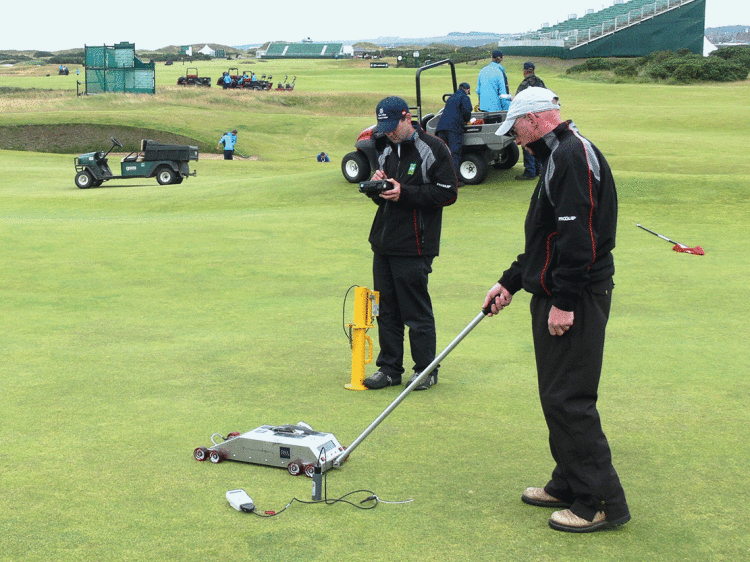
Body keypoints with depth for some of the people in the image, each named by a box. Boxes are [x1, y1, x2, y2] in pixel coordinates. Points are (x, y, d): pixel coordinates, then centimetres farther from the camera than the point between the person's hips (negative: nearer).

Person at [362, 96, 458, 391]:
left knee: (417, 311, -2)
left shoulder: (433, 149, -6)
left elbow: (448, 193, -12)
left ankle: (426, 369, 11)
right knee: (387, 309, 10)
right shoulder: (386, 150, 17)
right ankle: (389, 367, 20)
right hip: (383, 244, 7)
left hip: (414, 247, -7)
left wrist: (404, 192, -18)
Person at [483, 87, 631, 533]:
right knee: (559, 395, 15)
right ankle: (569, 485, 25)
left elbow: (578, 236, -24)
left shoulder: (573, 155, -15)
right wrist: (510, 283, 22)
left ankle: (603, 501, -1)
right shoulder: (560, 157, 19)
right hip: (560, 294, 11)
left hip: (576, 296, -11)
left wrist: (564, 302, -23)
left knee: (568, 399, -8)